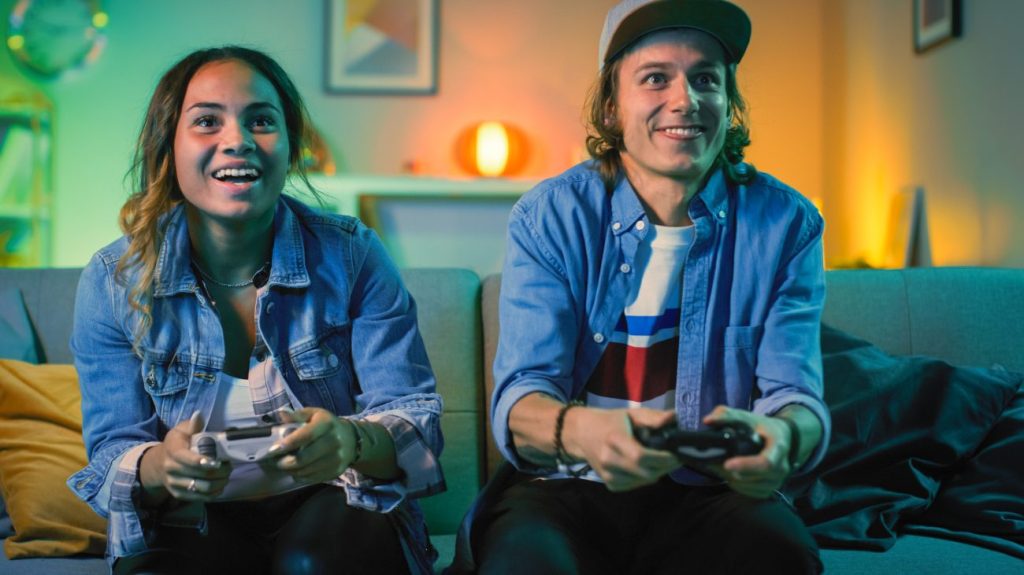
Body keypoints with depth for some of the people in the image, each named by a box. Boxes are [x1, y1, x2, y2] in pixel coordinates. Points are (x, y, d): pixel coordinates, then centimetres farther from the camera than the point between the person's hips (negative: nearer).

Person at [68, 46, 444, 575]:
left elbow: (413, 418, -10)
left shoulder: (352, 257, -8)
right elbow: (113, 452, -5)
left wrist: (354, 441, -35)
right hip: (193, 523, 1)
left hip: (335, 509, 0)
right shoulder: (114, 282, -4)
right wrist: (159, 467, -31)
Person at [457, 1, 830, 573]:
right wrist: (578, 430, -37)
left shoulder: (786, 225, 0)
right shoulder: (550, 218, -3)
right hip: (565, 490, -1)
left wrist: (781, 437, -32)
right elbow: (519, 396, -10)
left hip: (712, 494, 1)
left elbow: (796, 395, -5)